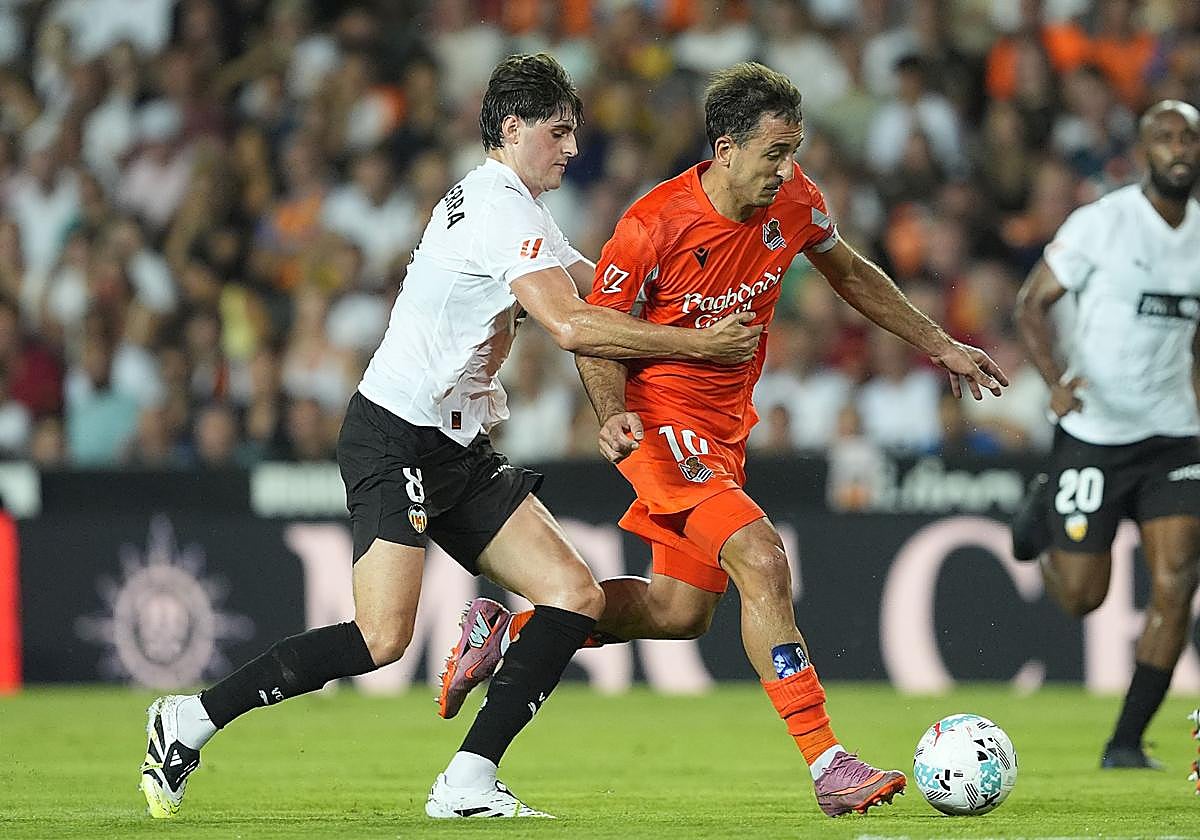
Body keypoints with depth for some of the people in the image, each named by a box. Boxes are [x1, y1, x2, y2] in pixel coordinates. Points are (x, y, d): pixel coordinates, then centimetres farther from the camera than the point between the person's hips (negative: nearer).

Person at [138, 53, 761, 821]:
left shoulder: (510, 204, 18)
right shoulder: (502, 208, -14)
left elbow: (599, 290, 26)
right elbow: (572, 326, -25)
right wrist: (697, 345, -20)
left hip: (460, 452, 10)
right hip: (395, 437, -10)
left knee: (577, 597, -3)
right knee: (382, 638, -22)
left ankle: (468, 784, -6)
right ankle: (191, 720, -7)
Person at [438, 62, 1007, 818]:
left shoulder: (795, 202, -6)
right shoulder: (654, 225, -23)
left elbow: (850, 274, 14)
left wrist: (939, 345, 15)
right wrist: (614, 414, -28)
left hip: (725, 428, 8)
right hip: (663, 421, -8)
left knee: (682, 611, 14)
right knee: (762, 562, -24)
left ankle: (511, 632, 32)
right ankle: (827, 765, -24)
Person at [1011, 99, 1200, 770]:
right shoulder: (1102, 223, -11)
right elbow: (1032, 304, -8)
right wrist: (1057, 379, -23)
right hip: (1093, 432, -4)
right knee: (1082, 597, 3)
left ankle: (1128, 741, 0)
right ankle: (1045, 512, 38)